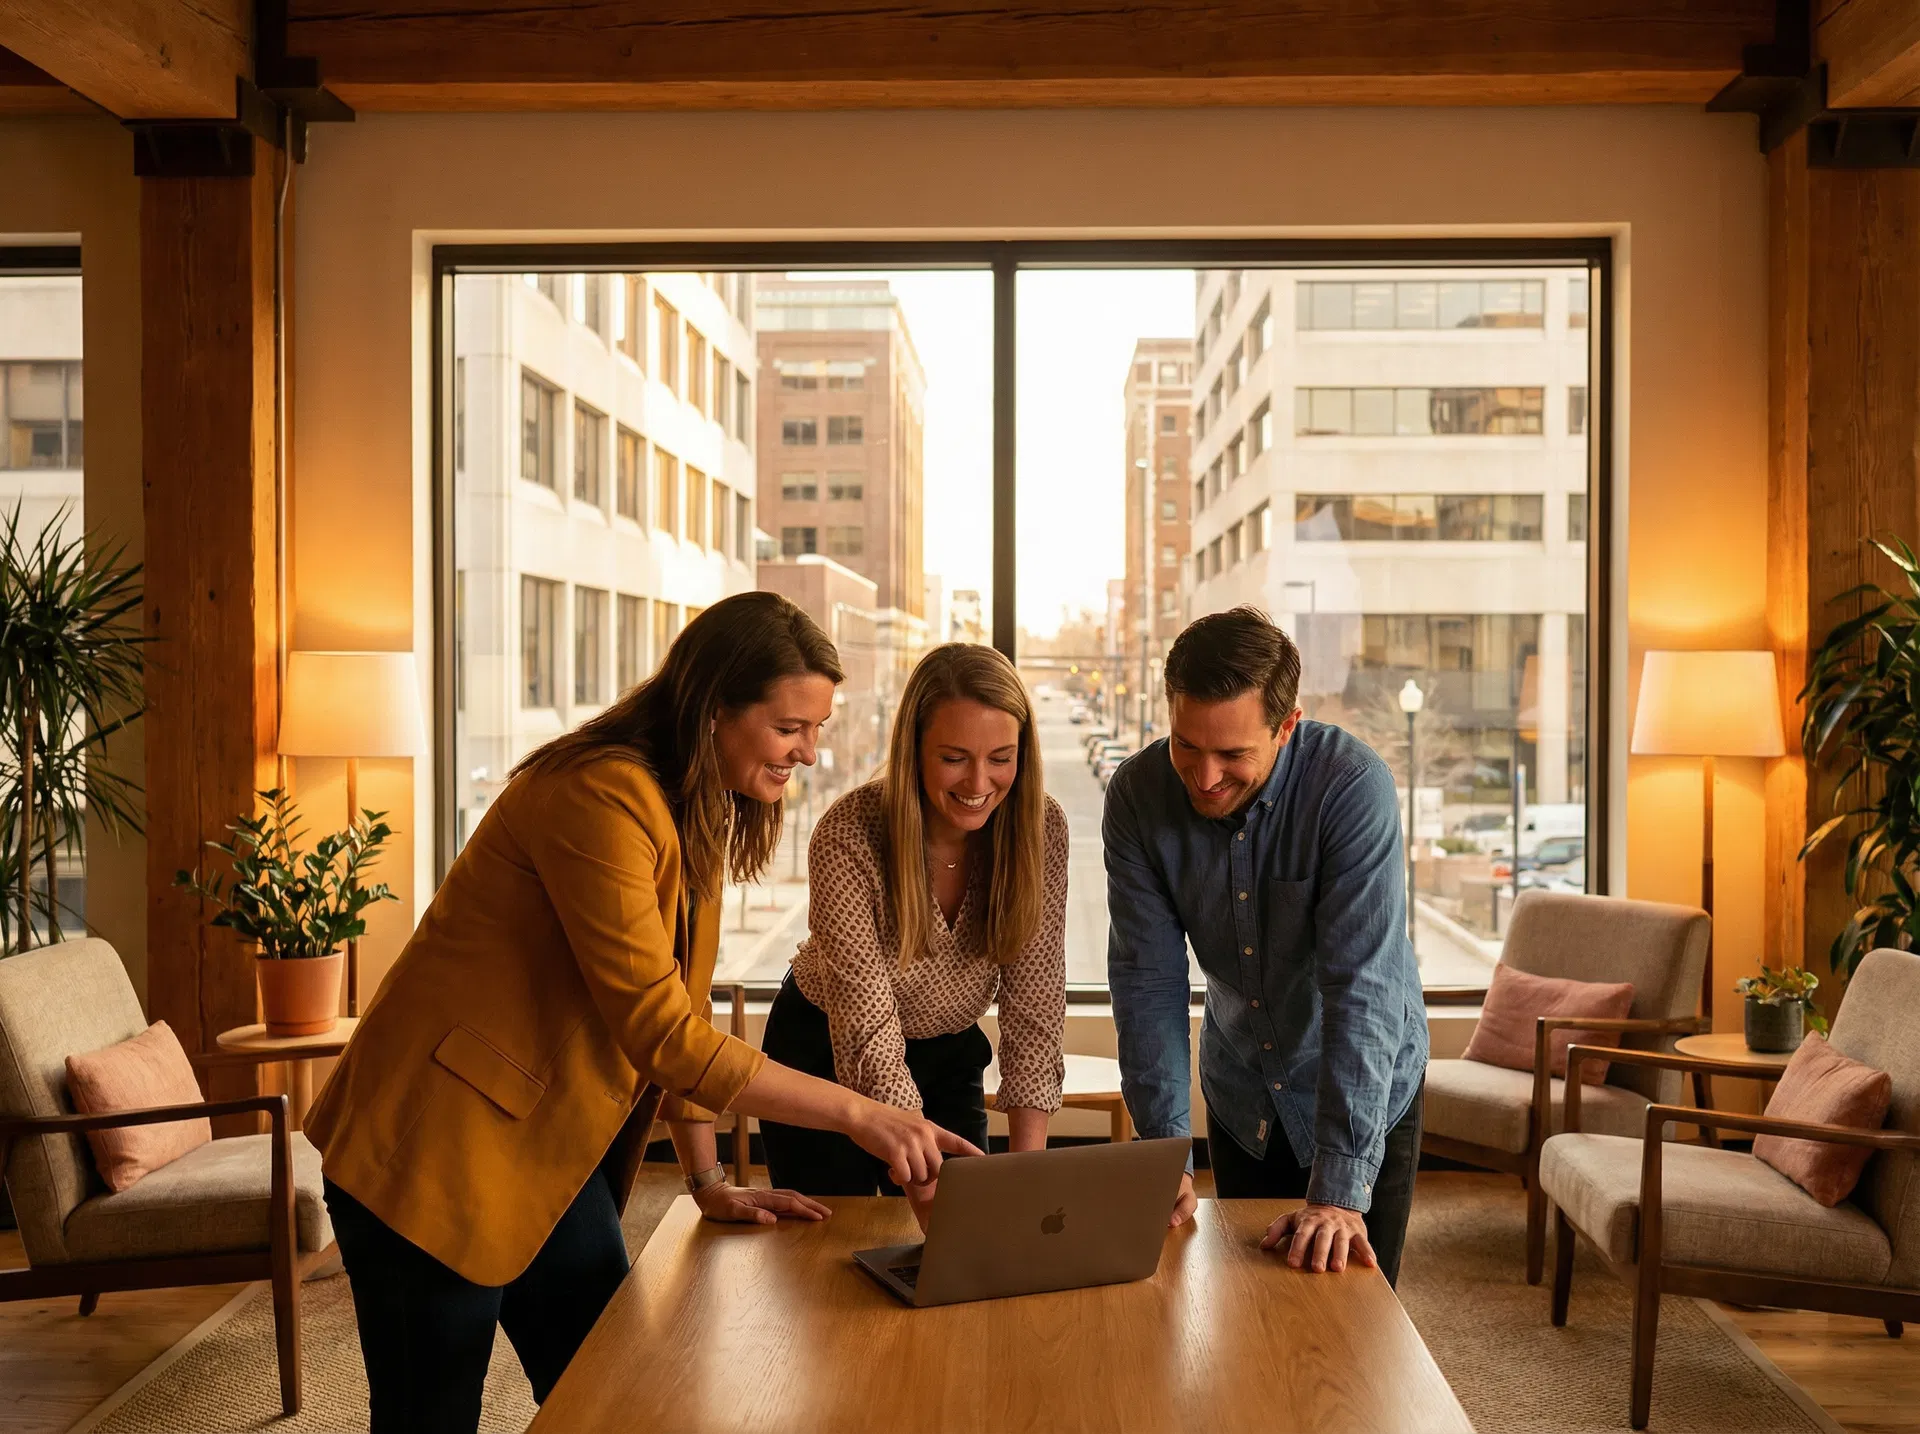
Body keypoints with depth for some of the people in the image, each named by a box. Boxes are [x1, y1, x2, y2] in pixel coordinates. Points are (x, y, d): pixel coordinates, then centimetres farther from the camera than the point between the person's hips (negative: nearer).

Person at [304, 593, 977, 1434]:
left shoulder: (700, 813, 5)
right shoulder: (603, 797, -25)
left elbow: (681, 1011, 8)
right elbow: (659, 1032, -28)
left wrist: (709, 1183, 2)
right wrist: (856, 1113, -26)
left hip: (548, 1157, 9)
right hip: (437, 1149, -9)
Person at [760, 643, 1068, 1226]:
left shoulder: (1040, 826, -18)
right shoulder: (848, 836, -29)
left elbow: (1034, 1011, -17)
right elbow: (869, 1029, -32)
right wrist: (925, 1183, -41)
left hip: (949, 1062, 3)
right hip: (828, 1061, -3)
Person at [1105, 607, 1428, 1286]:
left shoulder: (1353, 785, -30)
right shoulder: (1137, 795, -19)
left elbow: (1361, 984, -33)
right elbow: (1147, 978, -16)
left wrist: (1339, 1191, -37)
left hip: (1365, 1093, -3)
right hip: (1239, 1096, 3)